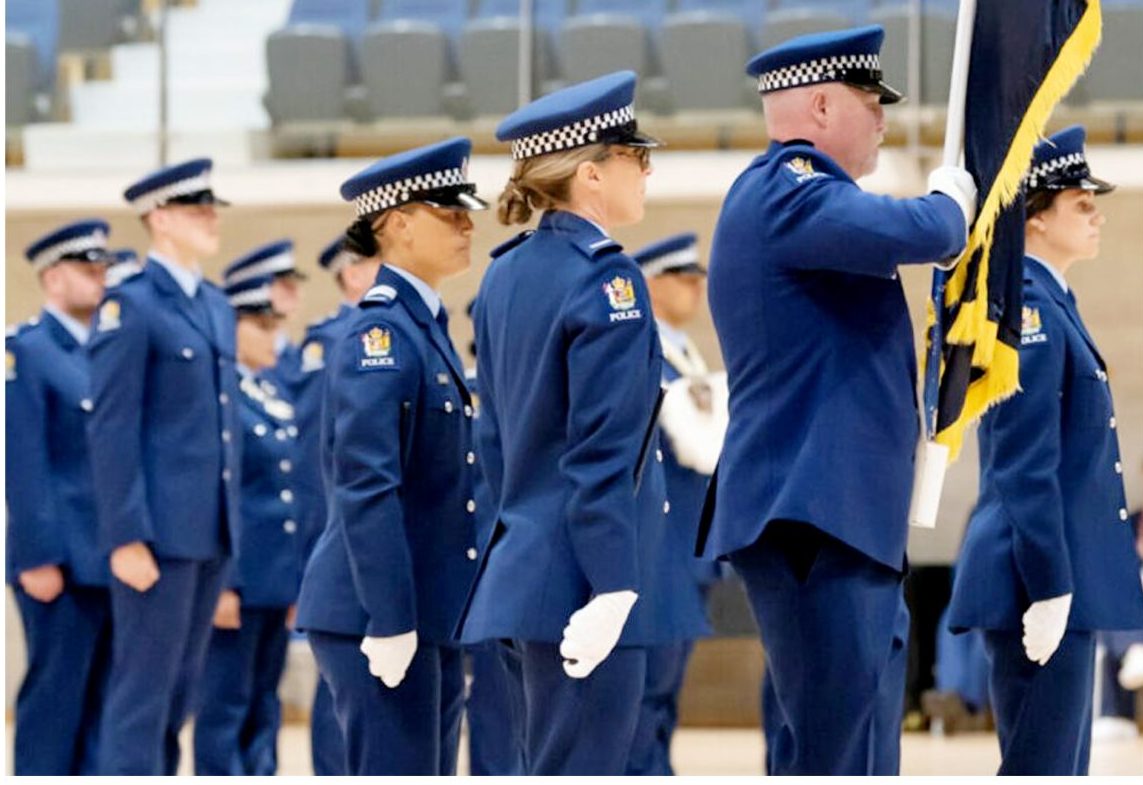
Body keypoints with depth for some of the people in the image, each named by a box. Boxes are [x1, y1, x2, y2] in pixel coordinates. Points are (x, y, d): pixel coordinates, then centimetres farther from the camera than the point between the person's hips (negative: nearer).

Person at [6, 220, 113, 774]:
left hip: (113, 561, 7)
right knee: (55, 699, -5)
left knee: (104, 704, 7)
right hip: (63, 561, -7)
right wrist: (39, 558, -16)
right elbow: (24, 467, -11)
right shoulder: (26, 352, -6)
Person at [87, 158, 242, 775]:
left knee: (179, 689, 12)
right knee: (143, 691, -6)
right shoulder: (128, 306, -9)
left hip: (212, 532, 8)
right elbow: (110, 430, -13)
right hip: (160, 531, -8)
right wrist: (127, 538, -18)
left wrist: (231, 525, 16)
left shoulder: (216, 307, 16)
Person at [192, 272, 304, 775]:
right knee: (226, 707, -5)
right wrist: (219, 582, -18)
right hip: (237, 579, -8)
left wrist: (297, 580, 16)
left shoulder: (275, 395, 15)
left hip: (279, 580, 8)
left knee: (264, 708, 10)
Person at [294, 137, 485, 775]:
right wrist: (390, 622, -23)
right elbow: (366, 488, -20)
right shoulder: (380, 332, -13)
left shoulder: (428, 327, 15)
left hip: (430, 612, 9)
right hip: (382, 613, -9)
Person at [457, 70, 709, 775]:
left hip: (528, 560, 9)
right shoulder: (605, 279, -14)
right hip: (587, 573, -9)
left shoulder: (507, 274, 12)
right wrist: (612, 586, -21)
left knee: (568, 773, 14)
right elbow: (604, 450, -19)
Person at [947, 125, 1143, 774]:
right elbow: (1026, 468, -19)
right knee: (1039, 773, -9)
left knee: (1058, 776, 11)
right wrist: (1049, 591, -21)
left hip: (1062, 580, 10)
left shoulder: (1048, 305, 17)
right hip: (1043, 580, -10)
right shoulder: (1029, 310, -13)